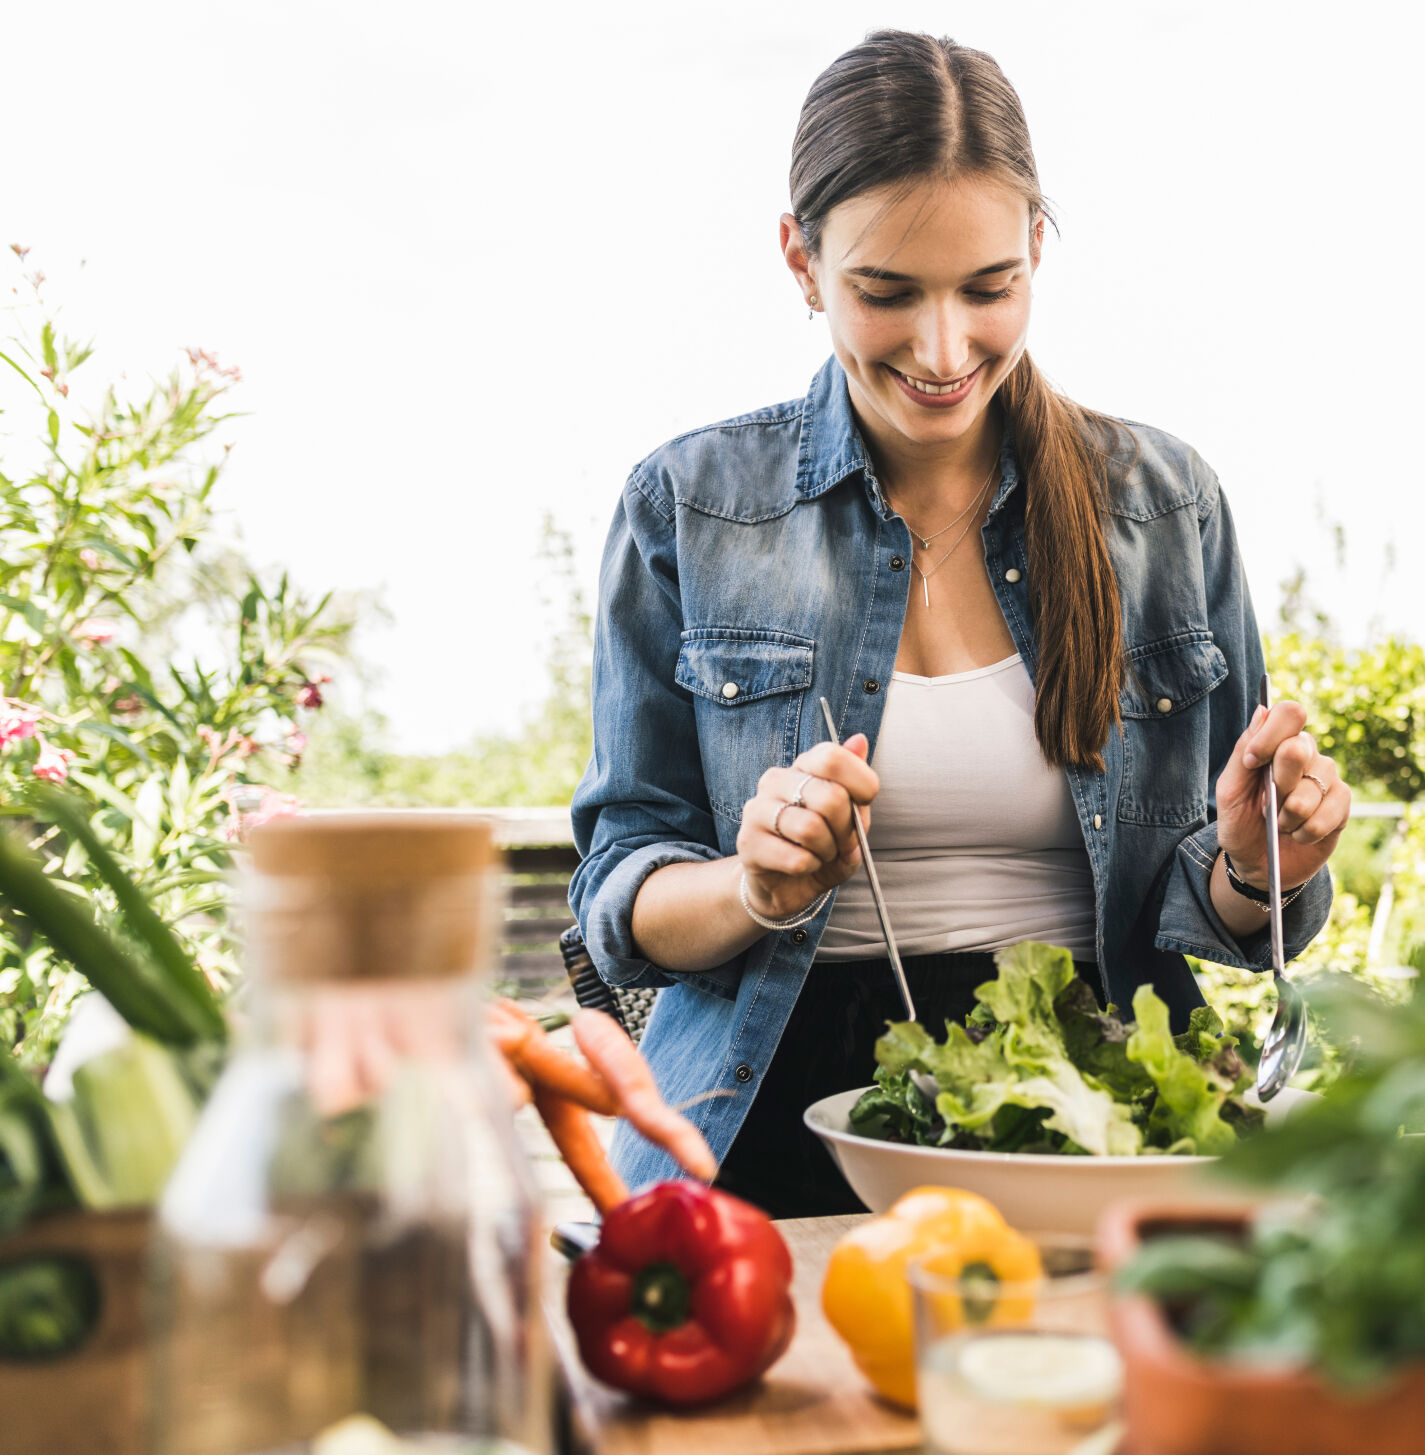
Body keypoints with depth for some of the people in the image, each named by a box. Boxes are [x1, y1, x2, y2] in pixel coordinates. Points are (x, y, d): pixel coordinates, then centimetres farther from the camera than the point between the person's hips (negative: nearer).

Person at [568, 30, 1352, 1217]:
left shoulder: (1166, 501, 6)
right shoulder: (687, 506, 1)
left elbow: (1205, 917, 12)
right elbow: (622, 899, 3)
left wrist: (1253, 871, -11)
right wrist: (756, 890, -18)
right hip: (787, 1119, -1)